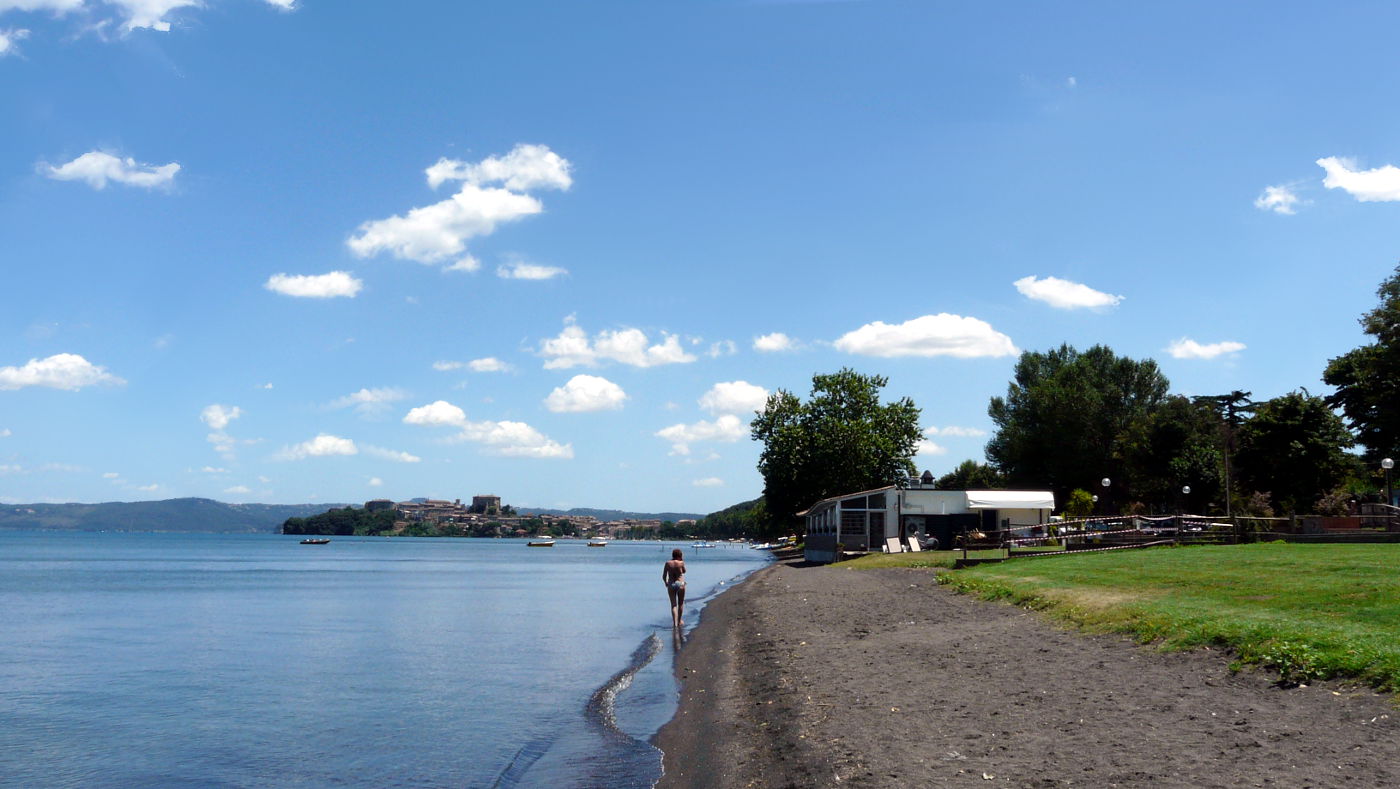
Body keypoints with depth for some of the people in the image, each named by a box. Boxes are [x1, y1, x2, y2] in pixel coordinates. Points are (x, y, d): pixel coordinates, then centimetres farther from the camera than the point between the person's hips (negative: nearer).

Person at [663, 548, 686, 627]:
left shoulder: (668, 563, -2)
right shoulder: (681, 563, -6)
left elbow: (664, 576, 0)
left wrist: (666, 583, 18)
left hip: (671, 585, 1)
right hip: (680, 584, -1)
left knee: (673, 604, 3)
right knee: (681, 603, 16)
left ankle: (675, 622, -10)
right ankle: (679, 621, 27)